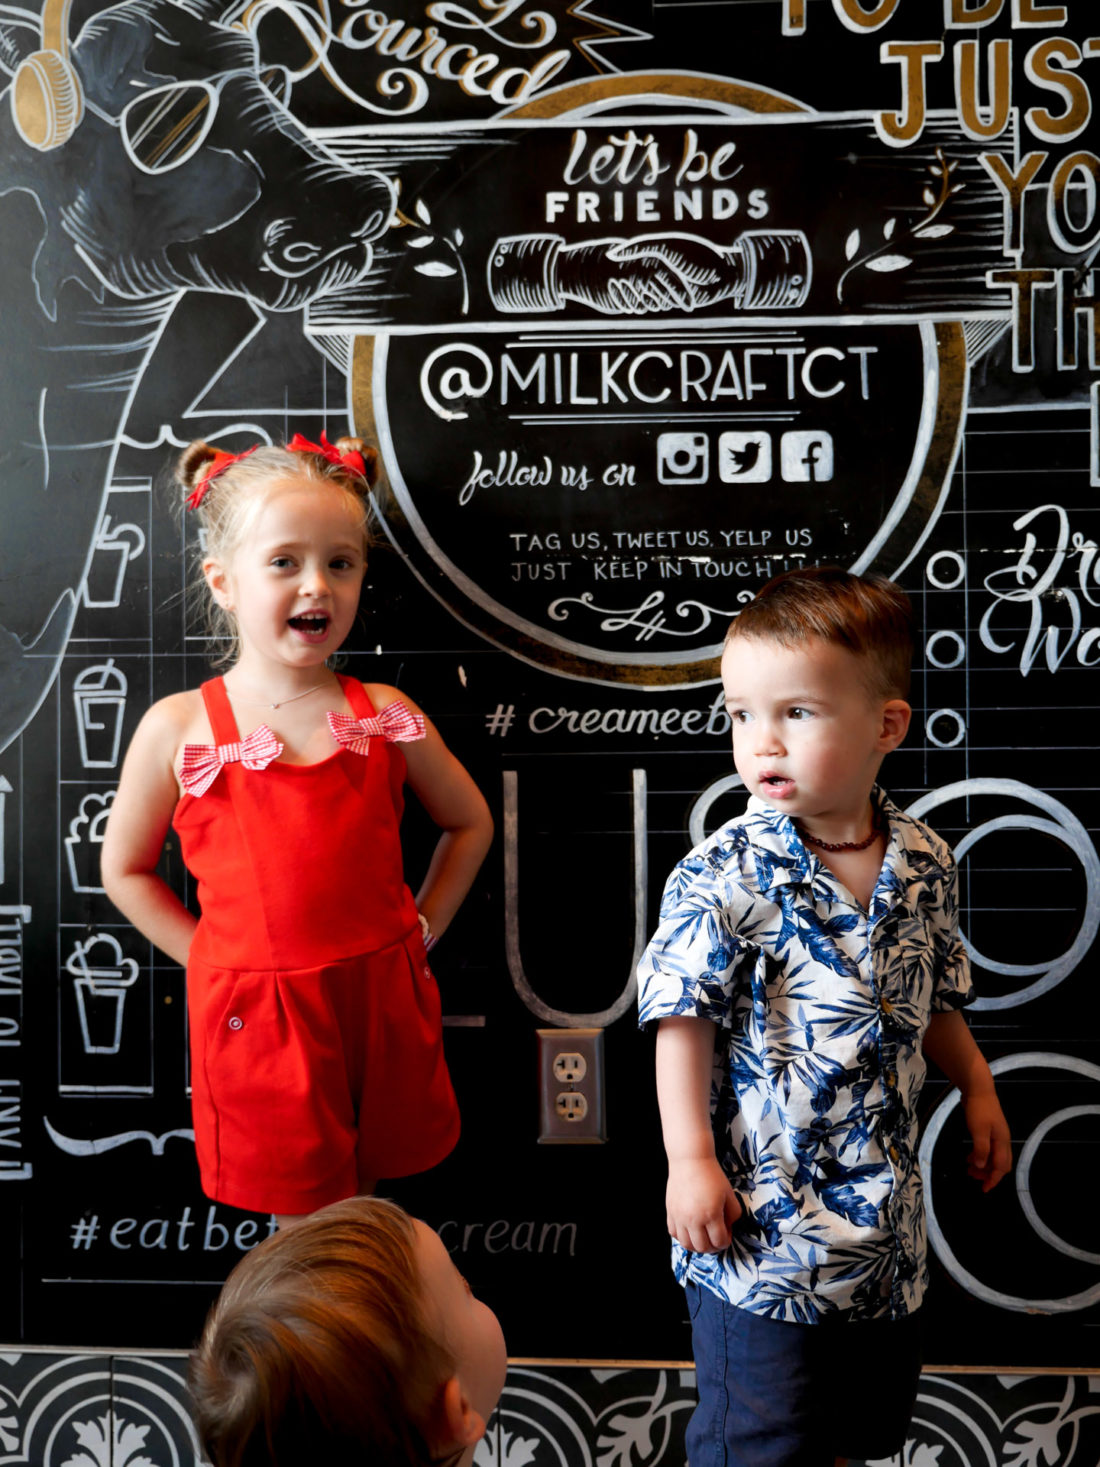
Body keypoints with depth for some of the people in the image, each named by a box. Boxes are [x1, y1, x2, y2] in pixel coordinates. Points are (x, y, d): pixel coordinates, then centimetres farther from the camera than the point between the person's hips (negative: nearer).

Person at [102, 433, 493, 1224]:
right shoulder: (178, 729, -6)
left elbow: (470, 822, 12)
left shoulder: (384, 715, -2)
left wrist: (418, 931, 5)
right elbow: (126, 870, 6)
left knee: (362, 1199, 16)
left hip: (381, 1000, 2)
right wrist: (214, 962, 0)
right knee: (302, 1218, 10)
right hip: (256, 1011, -1)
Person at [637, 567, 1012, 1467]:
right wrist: (691, 1158, -17)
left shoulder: (924, 863, -2)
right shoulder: (722, 879, -18)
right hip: (761, 1219, -5)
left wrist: (977, 1087, 15)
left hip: (885, 1208, 5)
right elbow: (685, 1021, -14)